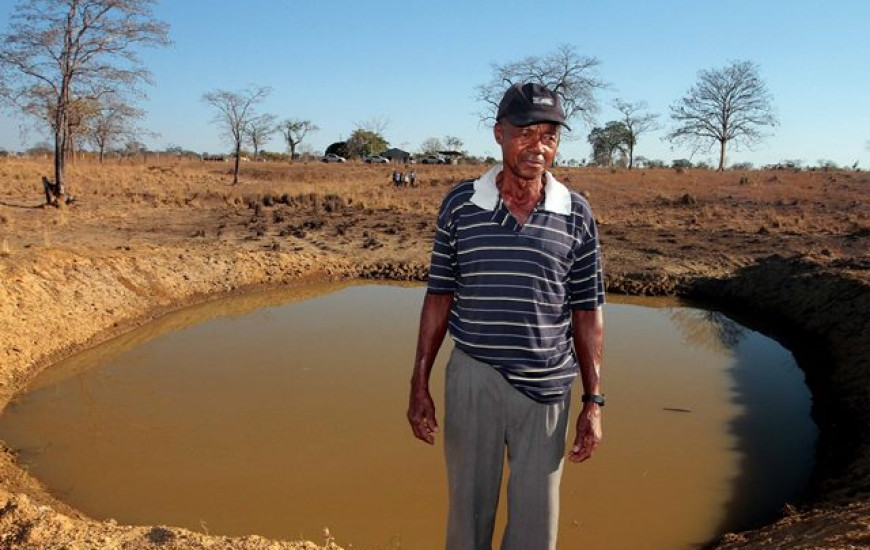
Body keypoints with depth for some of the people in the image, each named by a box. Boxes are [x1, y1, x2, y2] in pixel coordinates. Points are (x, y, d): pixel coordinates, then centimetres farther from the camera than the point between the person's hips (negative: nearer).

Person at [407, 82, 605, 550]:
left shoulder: (576, 215, -2)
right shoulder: (460, 204, -2)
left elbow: (587, 313, 2)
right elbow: (439, 297, 3)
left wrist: (593, 401, 1)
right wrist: (419, 384, 2)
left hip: (546, 388, 0)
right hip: (473, 379, 0)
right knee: (468, 507, 15)